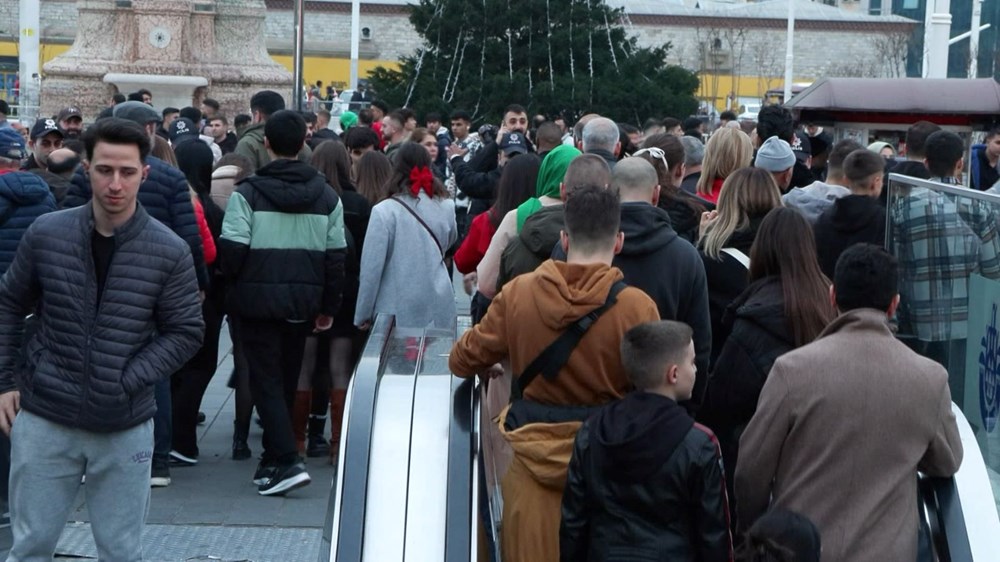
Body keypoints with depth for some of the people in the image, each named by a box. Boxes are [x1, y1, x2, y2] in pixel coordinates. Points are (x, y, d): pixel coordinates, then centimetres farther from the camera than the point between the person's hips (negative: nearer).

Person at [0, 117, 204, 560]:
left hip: (124, 428, -1)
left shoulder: (169, 252, -7)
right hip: (44, 420, 1)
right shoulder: (46, 234, -3)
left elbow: (186, 332, -2)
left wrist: (127, 381, -12)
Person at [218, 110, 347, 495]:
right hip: (303, 301, 4)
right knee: (287, 380, 16)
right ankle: (274, 460, 25)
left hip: (258, 300, -4)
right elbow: (336, 257, 6)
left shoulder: (248, 193, -10)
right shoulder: (326, 196, 4)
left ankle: (287, 461, -14)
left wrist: (235, 283, 7)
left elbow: (231, 250, -14)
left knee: (266, 380, 0)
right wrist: (328, 307, 13)